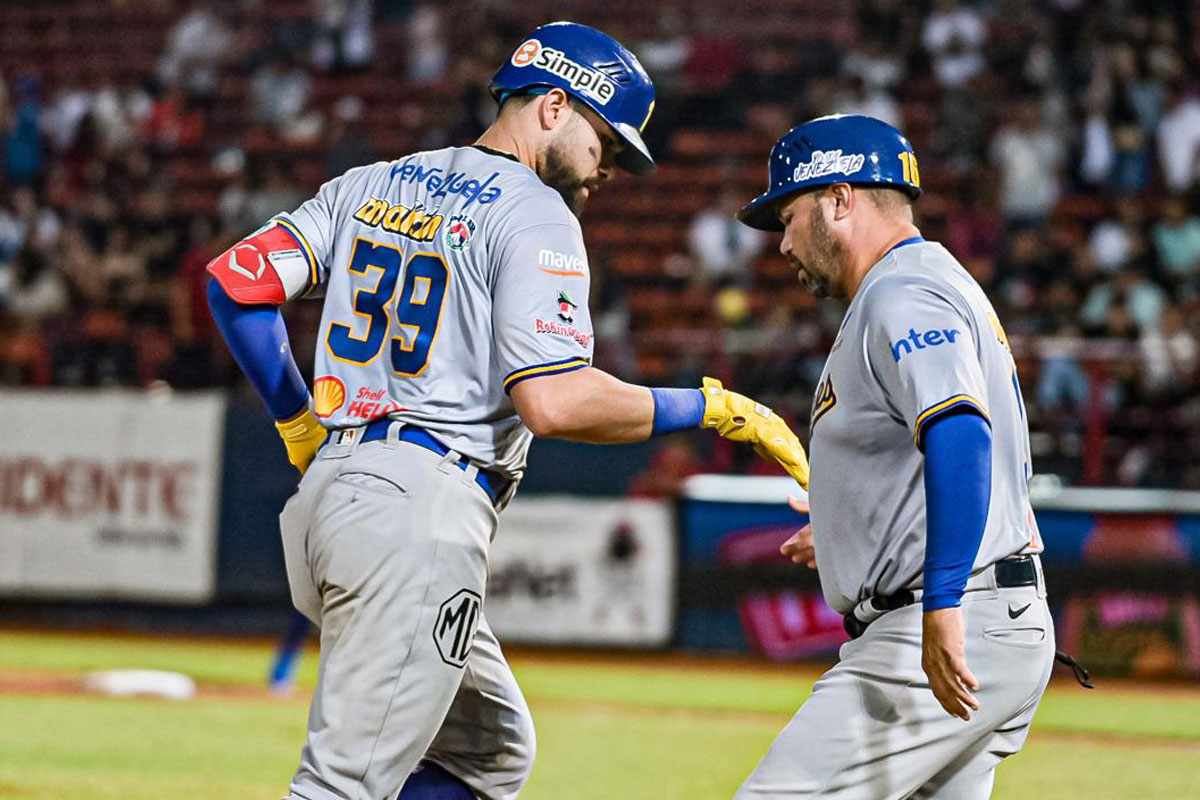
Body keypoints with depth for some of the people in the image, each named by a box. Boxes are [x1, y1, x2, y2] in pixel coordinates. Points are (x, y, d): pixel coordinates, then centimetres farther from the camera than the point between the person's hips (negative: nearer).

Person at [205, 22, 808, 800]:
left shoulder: (372, 185, 17)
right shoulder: (533, 213, -6)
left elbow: (236, 281, 10)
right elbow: (554, 401, -18)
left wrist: (300, 424, 19)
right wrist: (713, 408, -8)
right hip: (420, 509, -9)